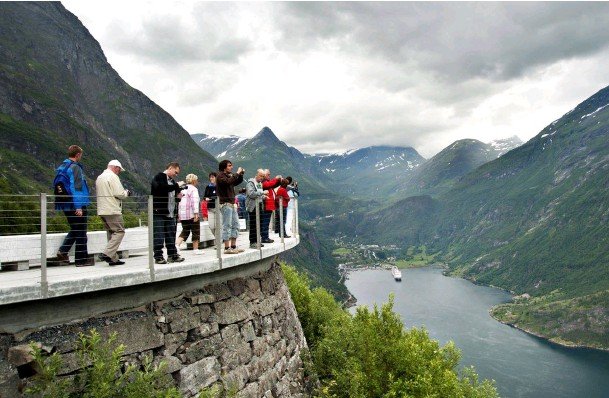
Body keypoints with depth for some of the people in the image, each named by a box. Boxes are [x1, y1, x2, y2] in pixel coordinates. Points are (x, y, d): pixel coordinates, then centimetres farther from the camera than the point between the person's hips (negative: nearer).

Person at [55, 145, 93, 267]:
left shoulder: (61, 168, 13)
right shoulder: (75, 167, -14)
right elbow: (76, 188, -20)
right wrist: (78, 206, -21)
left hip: (65, 205, 8)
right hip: (76, 205, -8)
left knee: (74, 230, 21)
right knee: (81, 232, 1)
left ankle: (62, 251, 9)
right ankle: (81, 259, 7)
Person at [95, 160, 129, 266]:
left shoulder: (99, 177, 19)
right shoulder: (113, 177, -9)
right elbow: (119, 193, -18)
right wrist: (126, 193, 4)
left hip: (102, 210, 9)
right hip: (112, 210, -9)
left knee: (111, 233, 13)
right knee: (119, 231, -6)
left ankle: (113, 258, 12)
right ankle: (107, 254, -17)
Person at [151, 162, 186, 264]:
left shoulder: (172, 181, 18)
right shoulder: (159, 177, -7)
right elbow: (162, 187, -27)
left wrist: (178, 196, 4)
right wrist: (177, 185, -21)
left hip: (170, 213, 8)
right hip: (159, 212, -8)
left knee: (171, 235, 10)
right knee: (159, 236, -4)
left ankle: (172, 255, 17)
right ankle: (158, 257, 2)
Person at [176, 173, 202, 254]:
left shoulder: (183, 189, 15)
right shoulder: (193, 189, -7)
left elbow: (179, 202, 16)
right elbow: (194, 202, -17)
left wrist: (179, 214, 19)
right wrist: (196, 213, -21)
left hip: (182, 214, 7)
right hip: (191, 214, -7)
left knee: (185, 231, 15)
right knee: (196, 231, 5)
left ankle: (177, 244, -3)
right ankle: (196, 249, 9)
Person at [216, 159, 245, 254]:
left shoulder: (229, 175, 17)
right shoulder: (220, 176, -8)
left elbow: (237, 182, 24)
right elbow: (228, 182, -27)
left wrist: (241, 174, 8)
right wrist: (237, 173, -18)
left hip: (231, 204, 9)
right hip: (225, 204, -9)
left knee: (235, 225, 11)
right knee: (227, 226, -7)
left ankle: (233, 246, 17)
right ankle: (227, 248, -4)